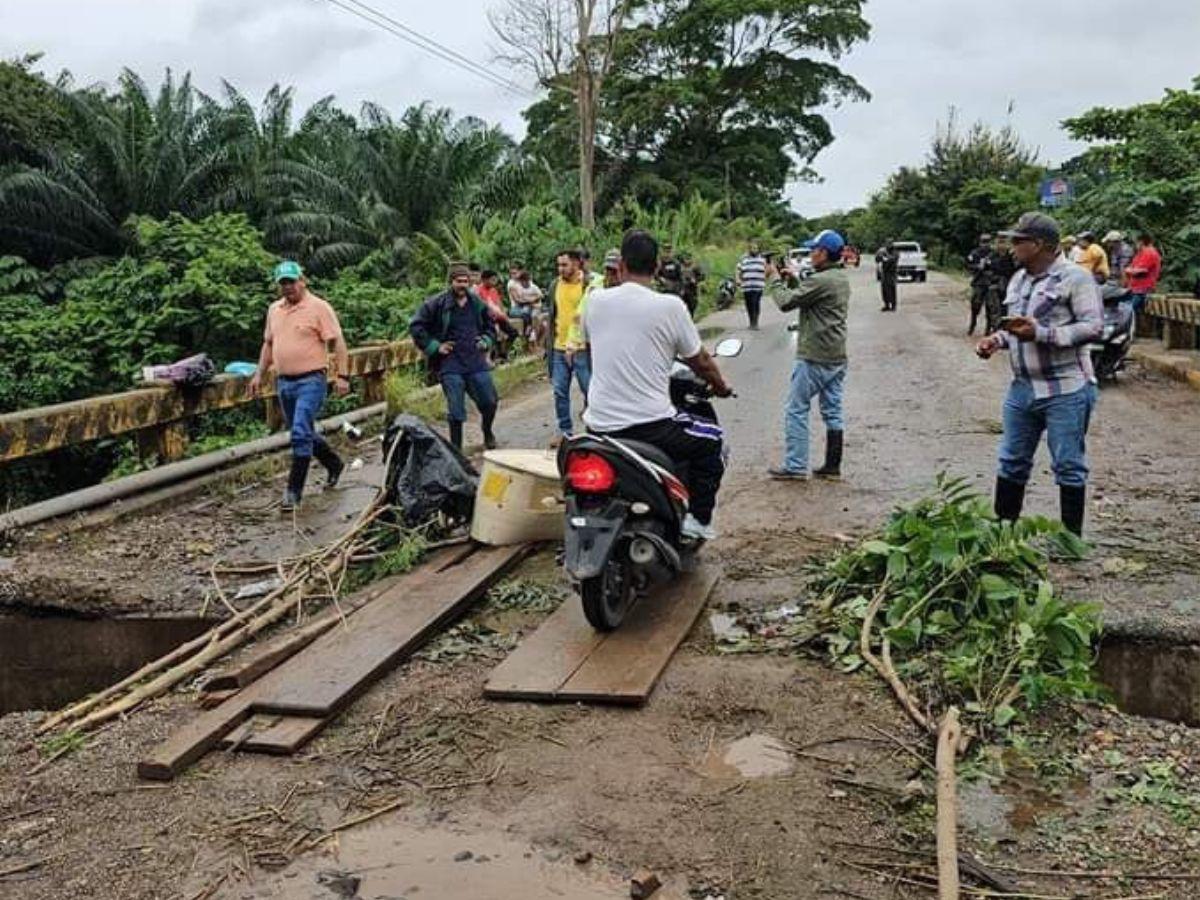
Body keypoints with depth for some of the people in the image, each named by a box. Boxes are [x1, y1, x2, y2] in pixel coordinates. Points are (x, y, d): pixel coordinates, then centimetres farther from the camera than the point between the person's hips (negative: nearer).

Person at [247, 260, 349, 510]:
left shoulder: (319, 307, -7)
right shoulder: (274, 309, 14)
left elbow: (337, 342, -11)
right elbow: (268, 344, 22)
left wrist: (342, 375, -18)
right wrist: (259, 374, 16)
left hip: (311, 380, -7)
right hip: (284, 382, 7)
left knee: (301, 434, -14)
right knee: (304, 433, 17)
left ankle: (294, 491, -7)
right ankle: (334, 465, 39)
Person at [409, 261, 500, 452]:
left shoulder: (478, 303, 9)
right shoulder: (437, 303, -5)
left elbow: (490, 327, 25)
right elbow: (416, 326, -3)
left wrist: (486, 342, 6)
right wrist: (434, 346, -7)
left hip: (476, 362, 4)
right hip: (450, 364, -4)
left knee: (490, 401, 5)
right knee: (456, 410, -3)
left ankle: (488, 433, 35)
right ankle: (456, 448, 11)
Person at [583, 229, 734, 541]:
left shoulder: (595, 301, 2)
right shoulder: (670, 306, -9)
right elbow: (701, 362, 3)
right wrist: (721, 386, 25)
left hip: (599, 426, 4)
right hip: (650, 427, -4)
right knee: (712, 440, 21)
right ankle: (698, 519, 17)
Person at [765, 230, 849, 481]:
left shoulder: (821, 280, -18)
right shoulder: (842, 278, 12)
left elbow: (786, 302, -17)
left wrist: (774, 278, -3)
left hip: (814, 357, -9)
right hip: (837, 356, 9)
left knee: (796, 410, -2)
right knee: (833, 411, 11)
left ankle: (795, 467, -1)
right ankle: (832, 465, 15)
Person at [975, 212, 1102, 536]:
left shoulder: (1075, 278, -11)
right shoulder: (1018, 280, 13)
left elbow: (1093, 326, -17)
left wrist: (1040, 333, -25)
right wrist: (997, 340, 3)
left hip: (1066, 391, -7)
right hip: (1022, 388, 8)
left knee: (1068, 466, 2)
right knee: (1012, 462, 13)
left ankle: (1071, 539, 14)